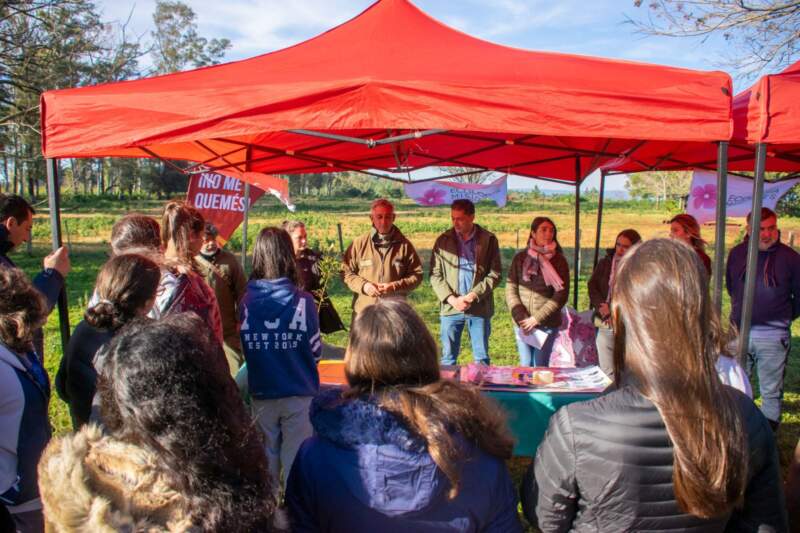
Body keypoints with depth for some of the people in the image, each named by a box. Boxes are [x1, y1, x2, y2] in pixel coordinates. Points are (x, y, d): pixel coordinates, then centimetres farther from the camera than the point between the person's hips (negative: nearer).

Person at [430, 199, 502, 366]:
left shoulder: (488, 240, 0)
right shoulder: (443, 240, 4)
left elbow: (495, 274, -3)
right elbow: (435, 275, 2)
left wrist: (472, 296, -12)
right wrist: (451, 299, -11)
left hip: (480, 308, -1)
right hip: (450, 308, 1)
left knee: (482, 359, 8)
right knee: (448, 359, 8)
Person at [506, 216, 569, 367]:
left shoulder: (559, 260, -1)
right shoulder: (520, 258, 3)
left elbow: (561, 295, -7)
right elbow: (510, 290, 1)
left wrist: (537, 318, -12)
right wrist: (521, 318, -10)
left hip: (547, 324, -1)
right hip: (522, 323, 2)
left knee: (541, 367, 3)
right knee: (525, 365, 9)